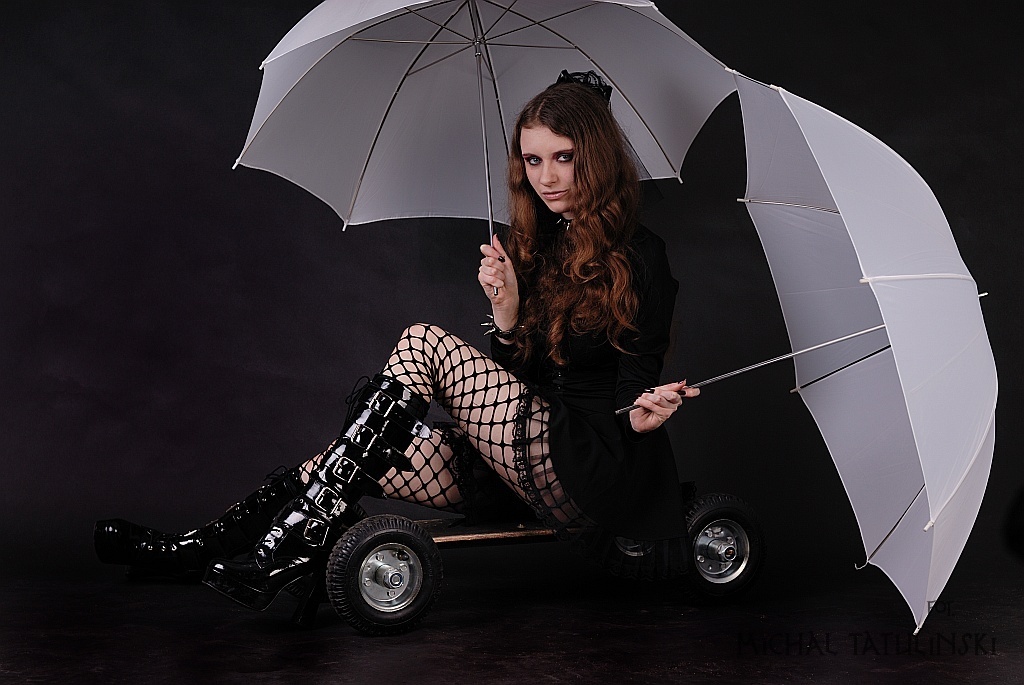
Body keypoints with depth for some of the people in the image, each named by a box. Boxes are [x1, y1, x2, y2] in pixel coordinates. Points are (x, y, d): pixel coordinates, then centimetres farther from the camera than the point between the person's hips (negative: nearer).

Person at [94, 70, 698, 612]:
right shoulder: (537, 248, 14)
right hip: (530, 465, 7)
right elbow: (514, 379, 9)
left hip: (604, 475, -7)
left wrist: (643, 414, -31)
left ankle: (291, 548, -23)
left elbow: (635, 393, -8)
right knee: (362, 454, -12)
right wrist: (506, 314, -9)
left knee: (425, 345, -21)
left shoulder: (638, 257, -6)